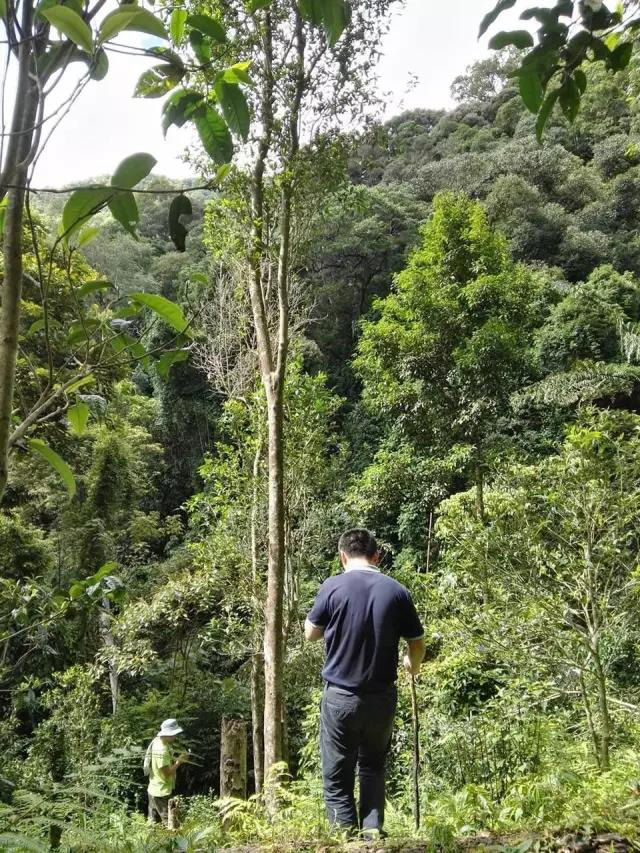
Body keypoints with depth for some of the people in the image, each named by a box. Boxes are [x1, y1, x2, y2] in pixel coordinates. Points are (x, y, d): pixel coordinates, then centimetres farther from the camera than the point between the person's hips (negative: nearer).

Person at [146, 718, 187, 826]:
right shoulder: (162, 750, -29)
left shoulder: (158, 741, 0)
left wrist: (176, 759, 2)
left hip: (153, 790, 10)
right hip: (162, 793, -10)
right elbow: (167, 773, -25)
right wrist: (179, 761, -18)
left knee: (153, 822, 19)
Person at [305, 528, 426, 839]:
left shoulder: (333, 587, -10)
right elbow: (417, 645, 3)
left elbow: (310, 633, 3)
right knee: (373, 768, 22)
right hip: (382, 697, 3)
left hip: (340, 697, -2)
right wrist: (412, 666, 25)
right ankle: (372, 833, 18)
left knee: (337, 779, 9)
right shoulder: (397, 591, -5)